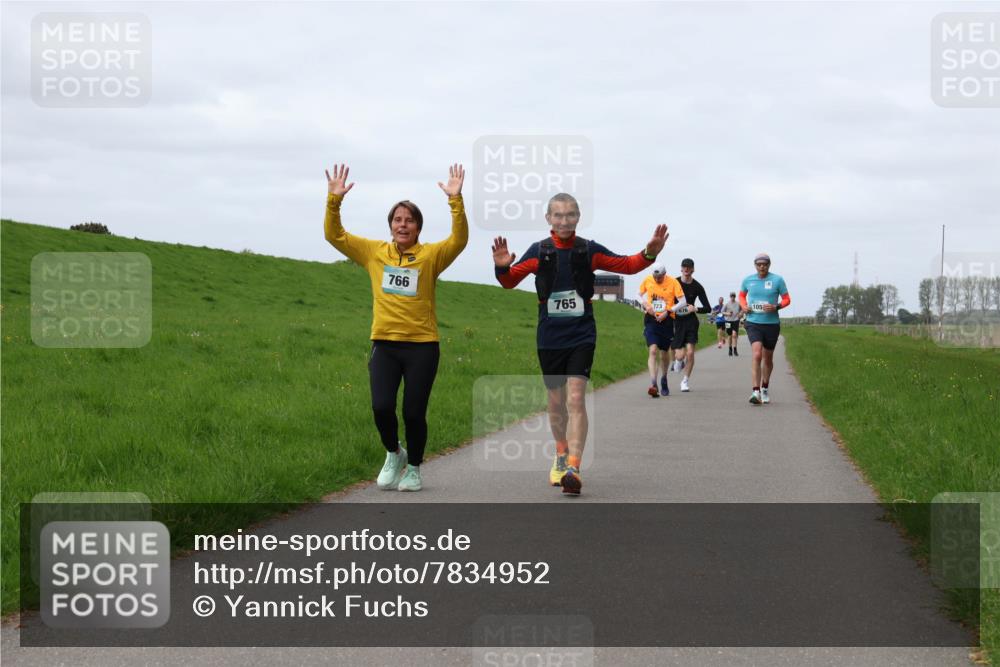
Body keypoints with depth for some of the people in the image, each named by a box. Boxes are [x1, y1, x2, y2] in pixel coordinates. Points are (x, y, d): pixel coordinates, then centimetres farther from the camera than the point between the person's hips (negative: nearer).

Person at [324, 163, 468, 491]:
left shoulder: (431, 255, 1)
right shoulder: (374, 252, 8)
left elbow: (459, 239, -15)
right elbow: (334, 235, 6)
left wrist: (456, 200, -25)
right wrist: (334, 200, -8)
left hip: (422, 345, -1)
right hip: (384, 344, 2)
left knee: (414, 412, 1)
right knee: (381, 407, -11)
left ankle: (413, 468, 25)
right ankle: (393, 454, 19)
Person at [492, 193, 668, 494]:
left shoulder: (589, 250, 0)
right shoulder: (538, 251, 0)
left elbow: (627, 265, 9)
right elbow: (510, 281, 4)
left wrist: (649, 254, -10)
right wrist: (502, 267, -17)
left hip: (581, 336, -2)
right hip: (549, 338, 2)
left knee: (575, 399, -15)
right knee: (556, 401, 12)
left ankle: (573, 468, -20)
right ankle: (561, 455, 36)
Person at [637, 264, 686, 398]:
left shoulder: (673, 283, -6)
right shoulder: (647, 281, 0)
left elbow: (682, 302, -6)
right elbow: (640, 295, 16)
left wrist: (668, 311, -17)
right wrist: (645, 305, -5)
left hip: (666, 320, 0)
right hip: (651, 319, 0)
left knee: (664, 354, 12)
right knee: (653, 350, -16)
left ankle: (664, 380, 38)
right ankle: (653, 385, -24)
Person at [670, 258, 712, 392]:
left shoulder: (697, 287, -1)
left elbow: (708, 308, 1)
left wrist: (695, 309, -16)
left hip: (691, 321, 1)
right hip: (676, 321, -1)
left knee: (690, 352, -8)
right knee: (680, 355, -8)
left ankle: (685, 381, 10)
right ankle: (678, 360, 31)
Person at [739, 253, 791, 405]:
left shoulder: (777, 280, -3)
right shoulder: (748, 280, 3)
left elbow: (787, 299, 2)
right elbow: (742, 295, 21)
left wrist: (776, 307, -17)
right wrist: (743, 306, 0)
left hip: (771, 324, 1)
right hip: (753, 323, -1)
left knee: (767, 358, 13)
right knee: (757, 355, -19)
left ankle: (764, 389, 35)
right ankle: (756, 392, -24)